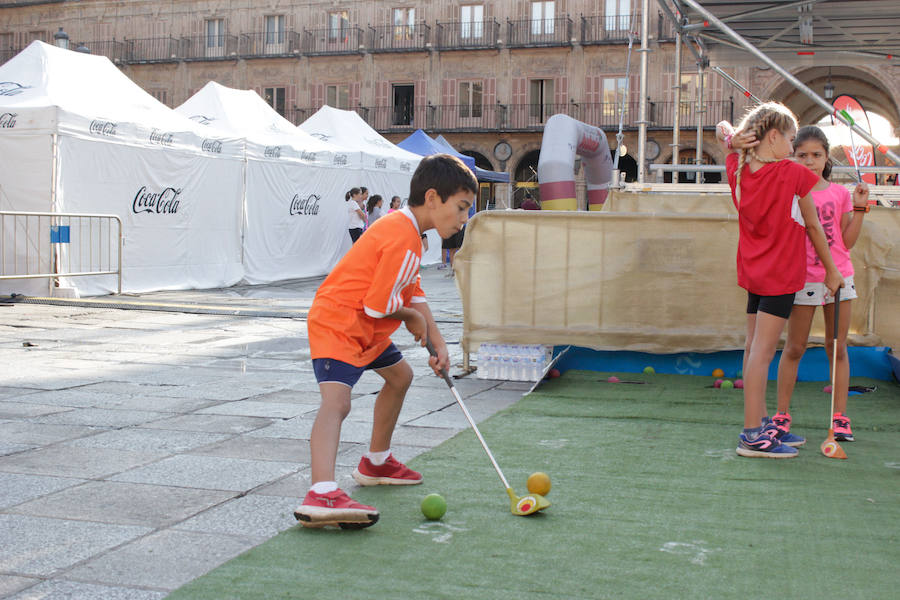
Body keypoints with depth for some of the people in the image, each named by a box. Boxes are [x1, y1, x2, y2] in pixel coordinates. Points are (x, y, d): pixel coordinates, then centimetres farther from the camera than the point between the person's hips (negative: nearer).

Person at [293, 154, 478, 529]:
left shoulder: (405, 229, 11)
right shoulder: (402, 239, -23)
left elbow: (414, 293, 16)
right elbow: (378, 306, -24)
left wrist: (438, 343, 7)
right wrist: (412, 317, -2)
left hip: (365, 328, 11)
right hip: (336, 324, -11)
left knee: (400, 375, 28)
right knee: (336, 400, -29)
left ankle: (376, 463, 44)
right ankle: (321, 495, -47)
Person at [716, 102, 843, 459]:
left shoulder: (738, 171, 1)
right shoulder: (794, 175, -13)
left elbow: (723, 130, 19)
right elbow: (813, 228, -3)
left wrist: (731, 137, -5)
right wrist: (831, 270, 9)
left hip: (753, 271, 7)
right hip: (781, 275, -7)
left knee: (754, 349, 11)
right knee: (762, 351, -9)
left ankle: (761, 424, 22)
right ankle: (752, 435, -7)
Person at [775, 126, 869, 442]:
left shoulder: (839, 193, 5)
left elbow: (847, 241, 4)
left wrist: (859, 207, -4)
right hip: (803, 279, -2)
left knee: (837, 347, 7)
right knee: (794, 348, 4)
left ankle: (840, 416, 14)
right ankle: (782, 413, 11)